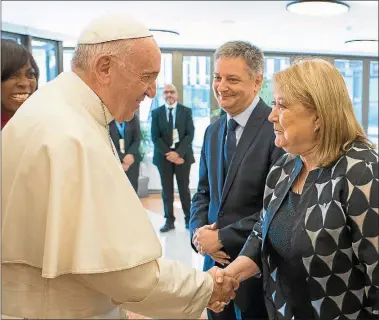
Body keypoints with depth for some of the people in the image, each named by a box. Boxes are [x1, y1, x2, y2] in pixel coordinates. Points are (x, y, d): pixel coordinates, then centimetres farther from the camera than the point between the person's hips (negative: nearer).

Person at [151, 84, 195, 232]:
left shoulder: (186, 111, 4)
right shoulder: (156, 113, 5)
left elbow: (190, 134, -4)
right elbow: (155, 137, -2)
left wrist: (178, 153, -16)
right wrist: (168, 153, -13)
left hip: (182, 155, -1)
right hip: (164, 156, 1)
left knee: (184, 188, 5)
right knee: (167, 190, 5)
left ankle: (188, 218, 16)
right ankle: (169, 220, 12)